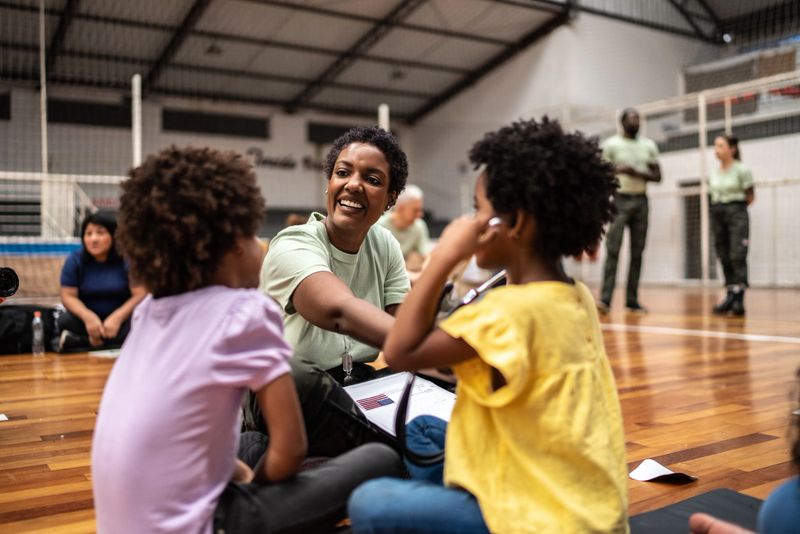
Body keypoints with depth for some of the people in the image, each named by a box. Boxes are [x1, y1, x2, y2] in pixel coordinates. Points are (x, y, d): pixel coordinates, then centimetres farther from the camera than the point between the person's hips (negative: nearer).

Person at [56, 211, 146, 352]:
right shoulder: (75, 260, -3)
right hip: (88, 317, 2)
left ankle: (78, 341, -30)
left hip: (121, 318, -2)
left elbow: (140, 295, -14)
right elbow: (68, 296, -6)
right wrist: (88, 316, -25)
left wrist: (117, 317, -28)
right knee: (65, 321, -27)